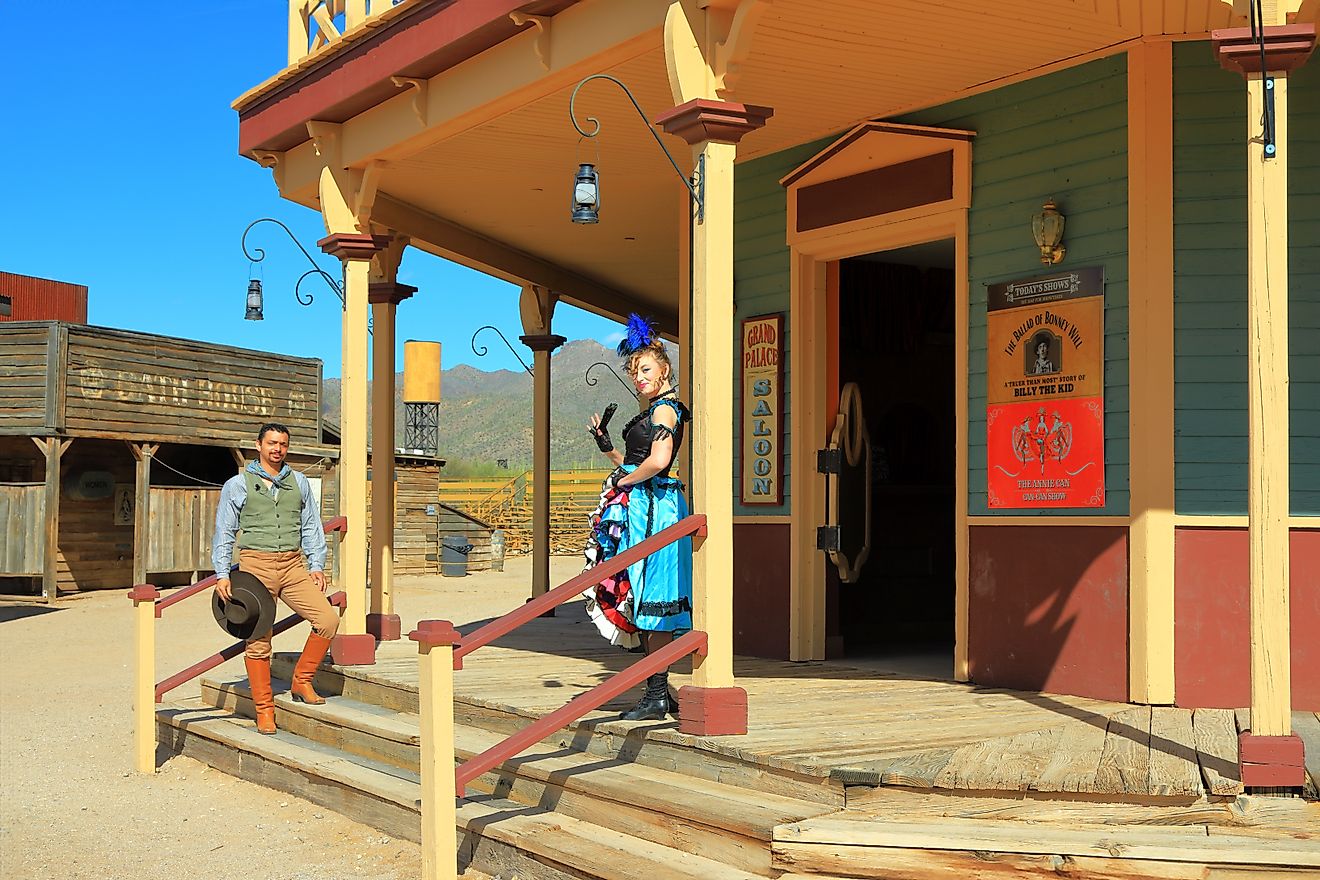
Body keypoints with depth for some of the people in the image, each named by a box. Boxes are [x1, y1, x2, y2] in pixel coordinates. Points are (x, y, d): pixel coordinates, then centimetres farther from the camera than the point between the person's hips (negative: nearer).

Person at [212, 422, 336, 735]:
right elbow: (224, 533, 7)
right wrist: (222, 574, -1)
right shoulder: (237, 485, 6)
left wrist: (317, 565, 9)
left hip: (293, 565, 3)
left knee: (328, 619, -14)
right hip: (256, 564, -3)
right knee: (258, 640, -4)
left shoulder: (299, 482, 15)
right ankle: (264, 709, 6)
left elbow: (311, 527, 18)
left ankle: (301, 681, 4)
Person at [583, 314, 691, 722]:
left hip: (652, 508, -10)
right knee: (645, 602, 10)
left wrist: (621, 480, -10)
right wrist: (606, 445, 16)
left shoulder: (665, 409, -8)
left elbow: (657, 462, -22)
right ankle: (658, 692, 14)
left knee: (652, 600, -9)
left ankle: (657, 695, -7)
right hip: (640, 510, 10)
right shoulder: (653, 413, 21)